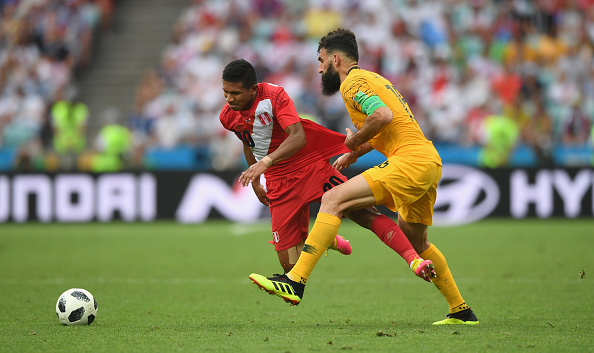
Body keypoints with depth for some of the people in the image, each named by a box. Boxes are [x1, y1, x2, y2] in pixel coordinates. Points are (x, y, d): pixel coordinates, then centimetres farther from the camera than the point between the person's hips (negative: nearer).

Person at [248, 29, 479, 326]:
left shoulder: (352, 82, -3)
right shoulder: (372, 78, 27)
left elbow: (382, 115, -20)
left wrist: (354, 141, -6)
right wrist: (354, 154, 26)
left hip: (410, 162, -10)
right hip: (429, 161, 10)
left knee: (334, 200, -16)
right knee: (414, 240, 26)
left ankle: (295, 282, -26)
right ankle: (461, 311, 33)